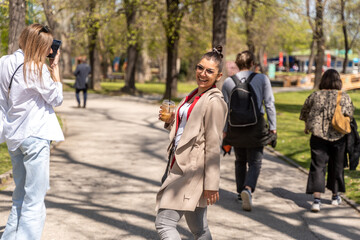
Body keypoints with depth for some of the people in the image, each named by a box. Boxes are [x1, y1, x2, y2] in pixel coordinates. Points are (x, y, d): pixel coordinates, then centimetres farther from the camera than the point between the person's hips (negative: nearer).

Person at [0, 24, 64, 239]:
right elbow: (57, 99, -3)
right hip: (35, 136, -8)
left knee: (21, 197, 18)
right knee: (34, 201, -4)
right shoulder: (37, 68, -14)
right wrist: (55, 67, 1)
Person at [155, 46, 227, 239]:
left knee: (164, 223, -13)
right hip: (180, 166, 9)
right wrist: (170, 121, 3)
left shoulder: (214, 102, -13)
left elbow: (213, 145, -16)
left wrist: (211, 184, -18)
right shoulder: (194, 96, 15)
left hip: (193, 171, -9)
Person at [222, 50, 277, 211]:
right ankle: (248, 189, -23)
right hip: (256, 125, -2)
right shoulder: (262, 79, -1)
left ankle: (240, 192, 26)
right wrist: (272, 127, 0)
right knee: (255, 162, 0)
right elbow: (269, 104, -4)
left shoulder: (228, 82, 3)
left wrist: (224, 130, 9)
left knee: (240, 161, 18)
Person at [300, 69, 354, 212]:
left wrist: (307, 126, 30)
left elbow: (304, 113, 12)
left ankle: (317, 199, -15)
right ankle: (335, 196, 30)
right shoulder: (344, 97, -2)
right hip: (338, 136, 0)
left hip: (318, 136, 0)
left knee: (317, 166, -1)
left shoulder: (315, 96, 1)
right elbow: (350, 114, 1)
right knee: (336, 166, 15)